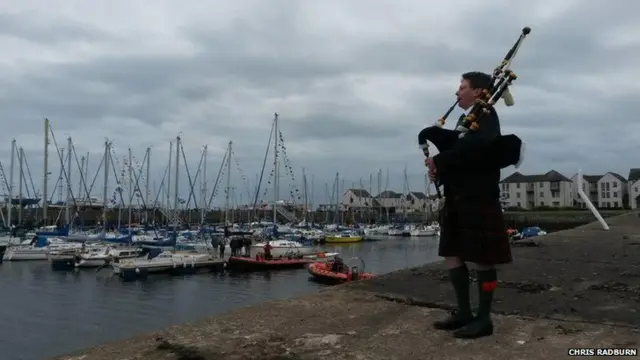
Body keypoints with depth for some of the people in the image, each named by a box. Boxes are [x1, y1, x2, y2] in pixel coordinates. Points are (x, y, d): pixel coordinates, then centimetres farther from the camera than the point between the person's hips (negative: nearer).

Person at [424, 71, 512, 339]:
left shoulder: (486, 115, -7)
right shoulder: (465, 118, 20)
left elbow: (474, 146, -27)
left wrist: (438, 161, -17)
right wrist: (440, 169, -3)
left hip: (478, 199, -9)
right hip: (458, 198, 9)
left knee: (482, 259, 0)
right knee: (452, 255, 10)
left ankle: (484, 319, 11)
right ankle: (464, 312, 21)